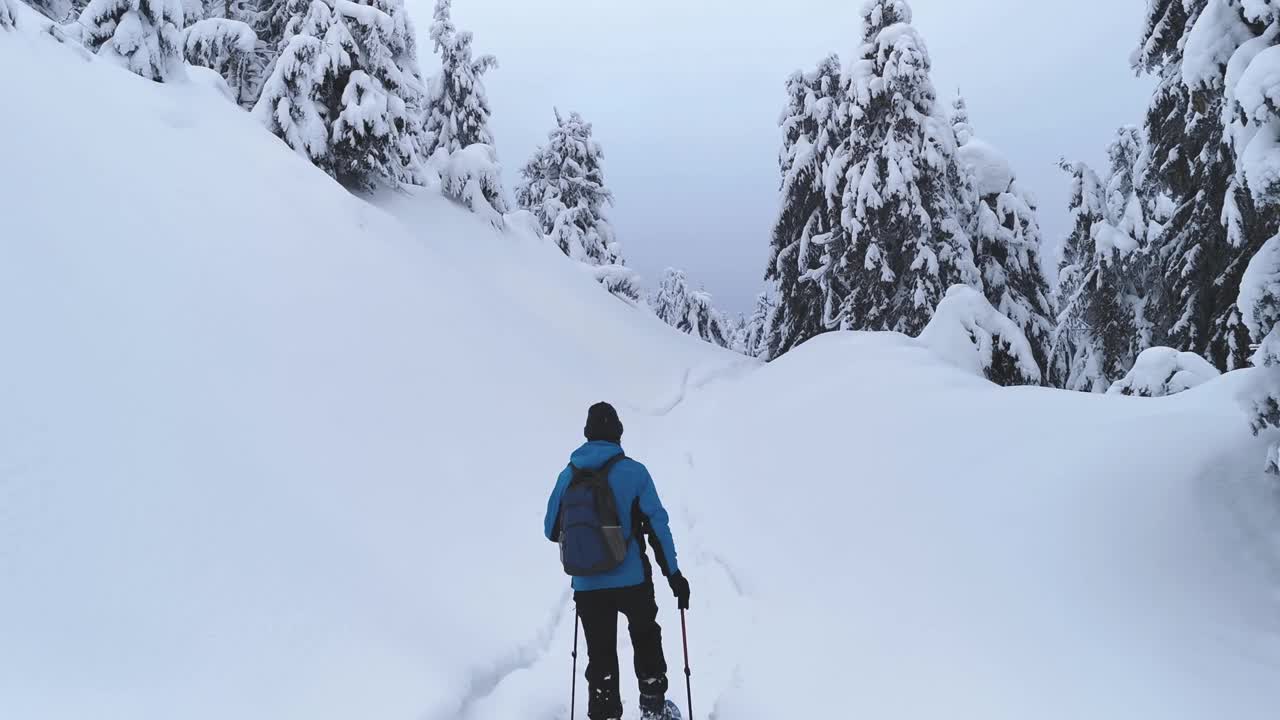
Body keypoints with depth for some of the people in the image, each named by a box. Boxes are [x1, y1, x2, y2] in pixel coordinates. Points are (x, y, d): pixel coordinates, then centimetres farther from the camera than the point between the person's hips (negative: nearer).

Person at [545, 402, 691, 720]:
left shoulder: (568, 475, 0)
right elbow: (656, 523, -8)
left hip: (587, 585, 1)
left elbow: (552, 530, 7)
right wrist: (673, 574, -2)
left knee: (600, 655, 13)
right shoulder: (633, 471, -8)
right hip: (633, 580, -1)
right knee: (646, 637, 24)